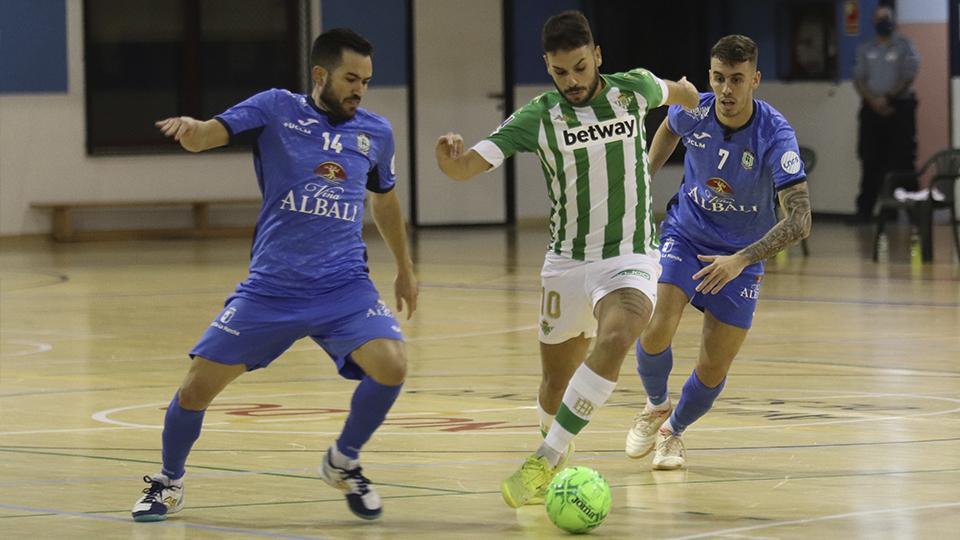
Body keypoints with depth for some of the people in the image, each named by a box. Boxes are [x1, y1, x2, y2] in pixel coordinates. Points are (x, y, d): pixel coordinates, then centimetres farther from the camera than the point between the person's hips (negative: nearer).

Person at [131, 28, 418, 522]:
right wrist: (190, 128, -38)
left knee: (390, 364, -23)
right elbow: (209, 135, -14)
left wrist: (404, 269, 33)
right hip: (270, 287, -2)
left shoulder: (376, 132, 8)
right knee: (197, 388, -2)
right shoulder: (277, 109, -2)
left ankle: (343, 462, 5)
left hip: (344, 286, 2)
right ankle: (168, 482, 26)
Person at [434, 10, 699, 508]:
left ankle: (544, 461, -27)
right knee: (556, 381, 8)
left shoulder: (633, 89, -5)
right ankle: (555, 453, 42)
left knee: (615, 338, -31)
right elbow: (470, 164, -21)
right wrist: (450, 160, -41)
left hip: (630, 259, -1)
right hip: (567, 262, 1)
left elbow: (678, 93, 20)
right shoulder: (537, 118, -10)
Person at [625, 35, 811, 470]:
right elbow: (668, 129, 12)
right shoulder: (693, 112, -17)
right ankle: (655, 406, 11)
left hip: (740, 257, -1)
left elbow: (798, 221, -31)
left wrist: (741, 260, -41)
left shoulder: (776, 136, -27)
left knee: (713, 370, -1)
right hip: (684, 234, 1)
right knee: (655, 331, -21)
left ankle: (673, 432, 32)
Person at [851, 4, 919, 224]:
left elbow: (909, 76, -6)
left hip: (900, 108, -3)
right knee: (870, 161, 1)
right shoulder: (865, 49, 14)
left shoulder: (904, 46, 3)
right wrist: (874, 102, -10)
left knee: (903, 161, -6)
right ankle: (865, 210, 3)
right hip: (872, 109, 3)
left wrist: (888, 98, -14)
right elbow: (858, 79, 6)